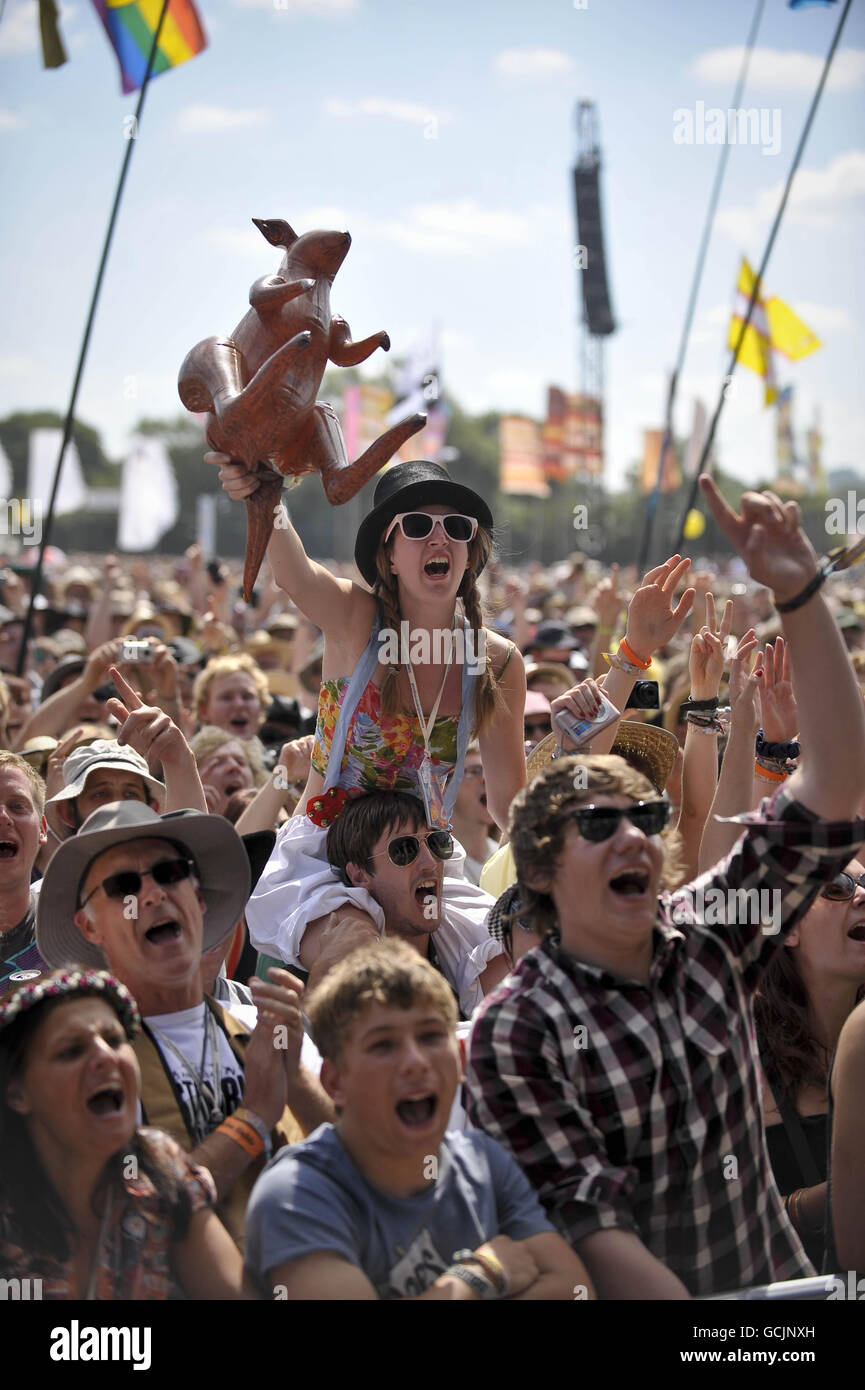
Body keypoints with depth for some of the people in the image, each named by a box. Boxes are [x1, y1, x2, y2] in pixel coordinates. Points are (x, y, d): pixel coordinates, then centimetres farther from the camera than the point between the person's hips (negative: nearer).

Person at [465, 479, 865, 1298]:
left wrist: (799, 595, -4)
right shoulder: (515, 1032, -9)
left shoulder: (706, 940, 5)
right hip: (642, 1296, -3)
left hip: (777, 1287, 4)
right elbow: (589, 1225, -12)